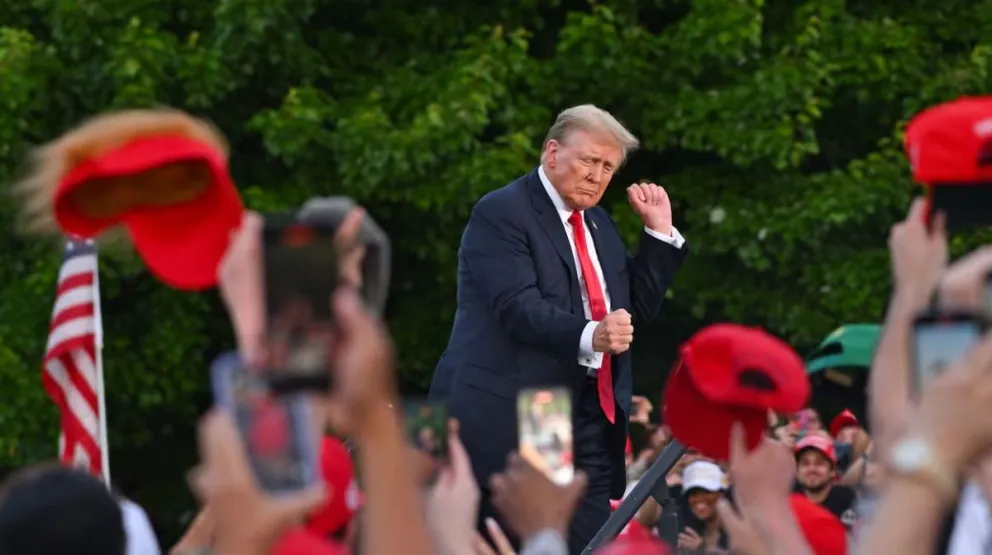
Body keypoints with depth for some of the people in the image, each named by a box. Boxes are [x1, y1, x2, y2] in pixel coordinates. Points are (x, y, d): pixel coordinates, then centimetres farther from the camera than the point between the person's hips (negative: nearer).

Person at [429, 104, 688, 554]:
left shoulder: (597, 223, 20)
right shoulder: (501, 214, -7)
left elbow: (638, 309, 19)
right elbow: (519, 308, -20)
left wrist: (660, 232, 12)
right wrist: (590, 336, -36)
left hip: (591, 417, 7)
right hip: (513, 417, -7)